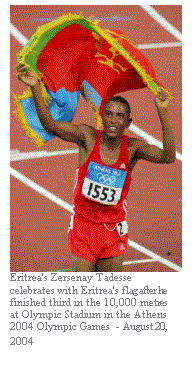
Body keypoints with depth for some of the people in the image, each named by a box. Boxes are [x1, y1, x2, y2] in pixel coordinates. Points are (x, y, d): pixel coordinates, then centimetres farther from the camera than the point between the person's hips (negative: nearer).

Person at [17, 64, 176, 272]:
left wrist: (162, 112, -33)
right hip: (82, 224, -1)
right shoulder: (88, 137, -10)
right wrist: (35, 88, -32)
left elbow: (168, 157, -24)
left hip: (113, 229, 1)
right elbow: (50, 125, -19)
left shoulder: (133, 148, -9)